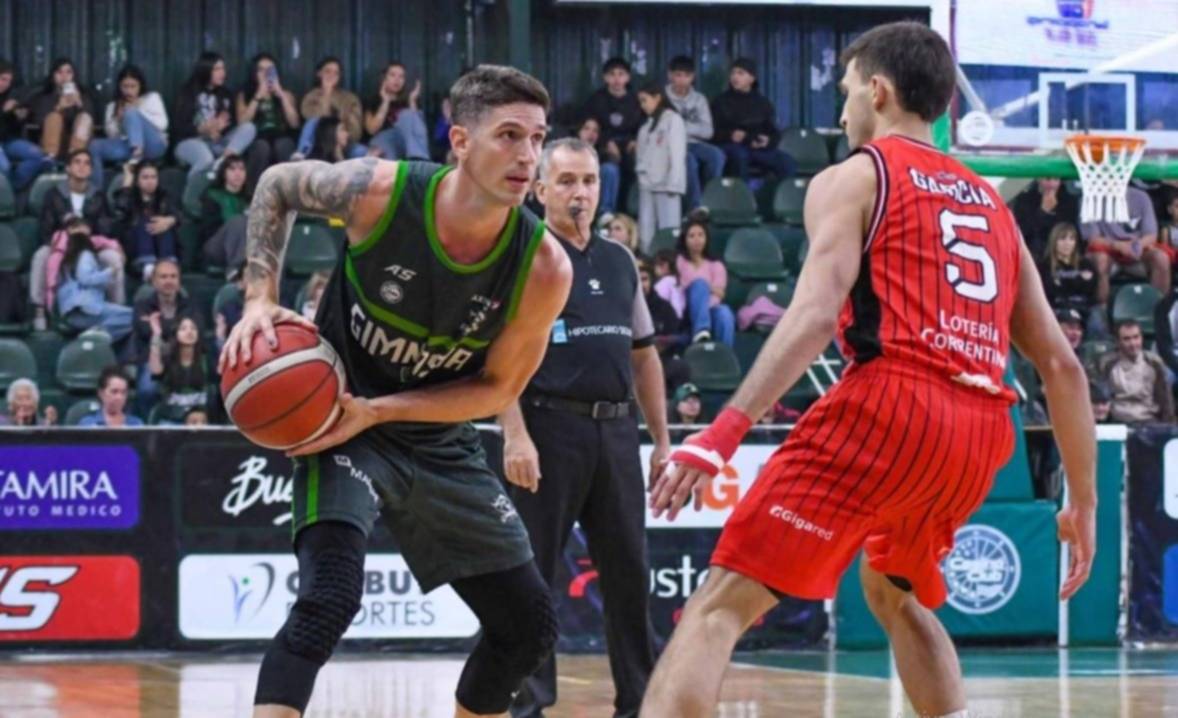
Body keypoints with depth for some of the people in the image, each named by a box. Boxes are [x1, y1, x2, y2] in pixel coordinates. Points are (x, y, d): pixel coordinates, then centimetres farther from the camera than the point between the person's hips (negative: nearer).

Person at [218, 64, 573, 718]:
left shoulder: (544, 268, -20)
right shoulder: (379, 192, -24)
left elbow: (498, 389, -9)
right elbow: (276, 185, -3)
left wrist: (376, 411, -21)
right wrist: (260, 301, -15)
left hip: (439, 437, 4)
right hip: (338, 424, -4)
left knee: (530, 626, 8)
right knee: (329, 598, -28)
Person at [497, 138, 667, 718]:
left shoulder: (620, 261, 16)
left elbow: (643, 353, 21)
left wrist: (661, 437, 16)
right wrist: (514, 434, -19)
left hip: (616, 429, 6)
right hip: (550, 426, -6)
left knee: (628, 571, 8)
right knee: (532, 574, -1)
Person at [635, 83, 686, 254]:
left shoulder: (673, 120, -2)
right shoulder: (647, 125, 19)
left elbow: (677, 153, -9)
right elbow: (643, 154, 16)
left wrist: (673, 183, -14)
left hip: (666, 183, -7)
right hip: (647, 183, 7)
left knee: (668, 232, -8)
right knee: (645, 232, 4)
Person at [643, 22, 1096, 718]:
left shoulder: (853, 178, 8)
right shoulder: (992, 205, 26)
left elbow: (817, 313, -10)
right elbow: (1061, 363, 22)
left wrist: (725, 430, -18)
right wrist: (1083, 501, 27)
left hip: (888, 405, -6)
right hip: (981, 432, 6)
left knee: (721, 604, -8)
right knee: (895, 593, 33)